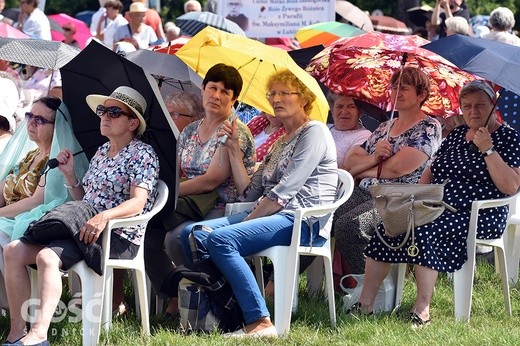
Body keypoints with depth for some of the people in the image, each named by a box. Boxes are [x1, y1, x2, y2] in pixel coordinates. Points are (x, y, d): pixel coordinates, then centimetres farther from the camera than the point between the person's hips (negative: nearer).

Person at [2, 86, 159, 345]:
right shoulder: (101, 153, 22)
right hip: (83, 228, 8)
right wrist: (70, 176, 9)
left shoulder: (142, 154, -2)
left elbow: (137, 203, -16)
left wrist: (104, 216, -33)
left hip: (119, 236, -8)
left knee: (47, 257, -34)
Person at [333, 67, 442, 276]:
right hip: (365, 193, 7)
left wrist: (360, 171, 4)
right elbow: (349, 162, 14)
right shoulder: (385, 127, 23)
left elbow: (397, 168, -13)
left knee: (348, 225, -33)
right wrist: (374, 158, -9)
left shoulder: (428, 128, -1)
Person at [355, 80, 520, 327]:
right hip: (438, 210, 7)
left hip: (479, 216, -6)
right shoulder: (456, 135, 20)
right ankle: (365, 305, -21)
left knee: (427, 230, -34)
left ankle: (422, 312, -32)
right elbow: (430, 172, 25)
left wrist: (488, 150, -16)